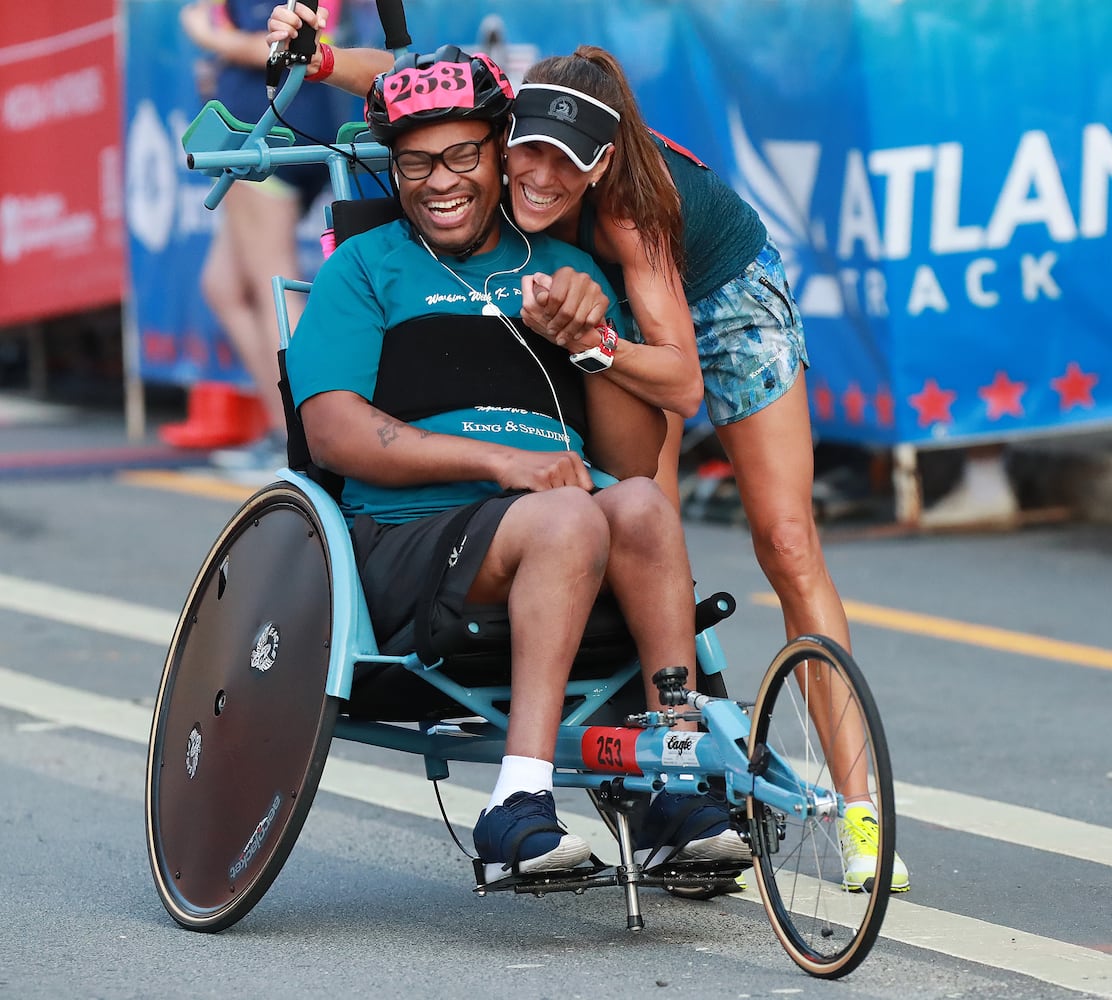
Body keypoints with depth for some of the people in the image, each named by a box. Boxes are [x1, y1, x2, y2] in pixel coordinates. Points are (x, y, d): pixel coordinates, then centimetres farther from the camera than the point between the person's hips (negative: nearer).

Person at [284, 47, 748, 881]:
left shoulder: (563, 271, 24)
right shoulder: (366, 269, 14)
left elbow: (637, 458, 18)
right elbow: (334, 433, -3)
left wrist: (596, 337, 1)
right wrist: (497, 459, -13)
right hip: (410, 544, -3)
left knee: (641, 504, -31)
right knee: (569, 517, -34)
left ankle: (680, 796, -32)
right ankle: (521, 803, -42)